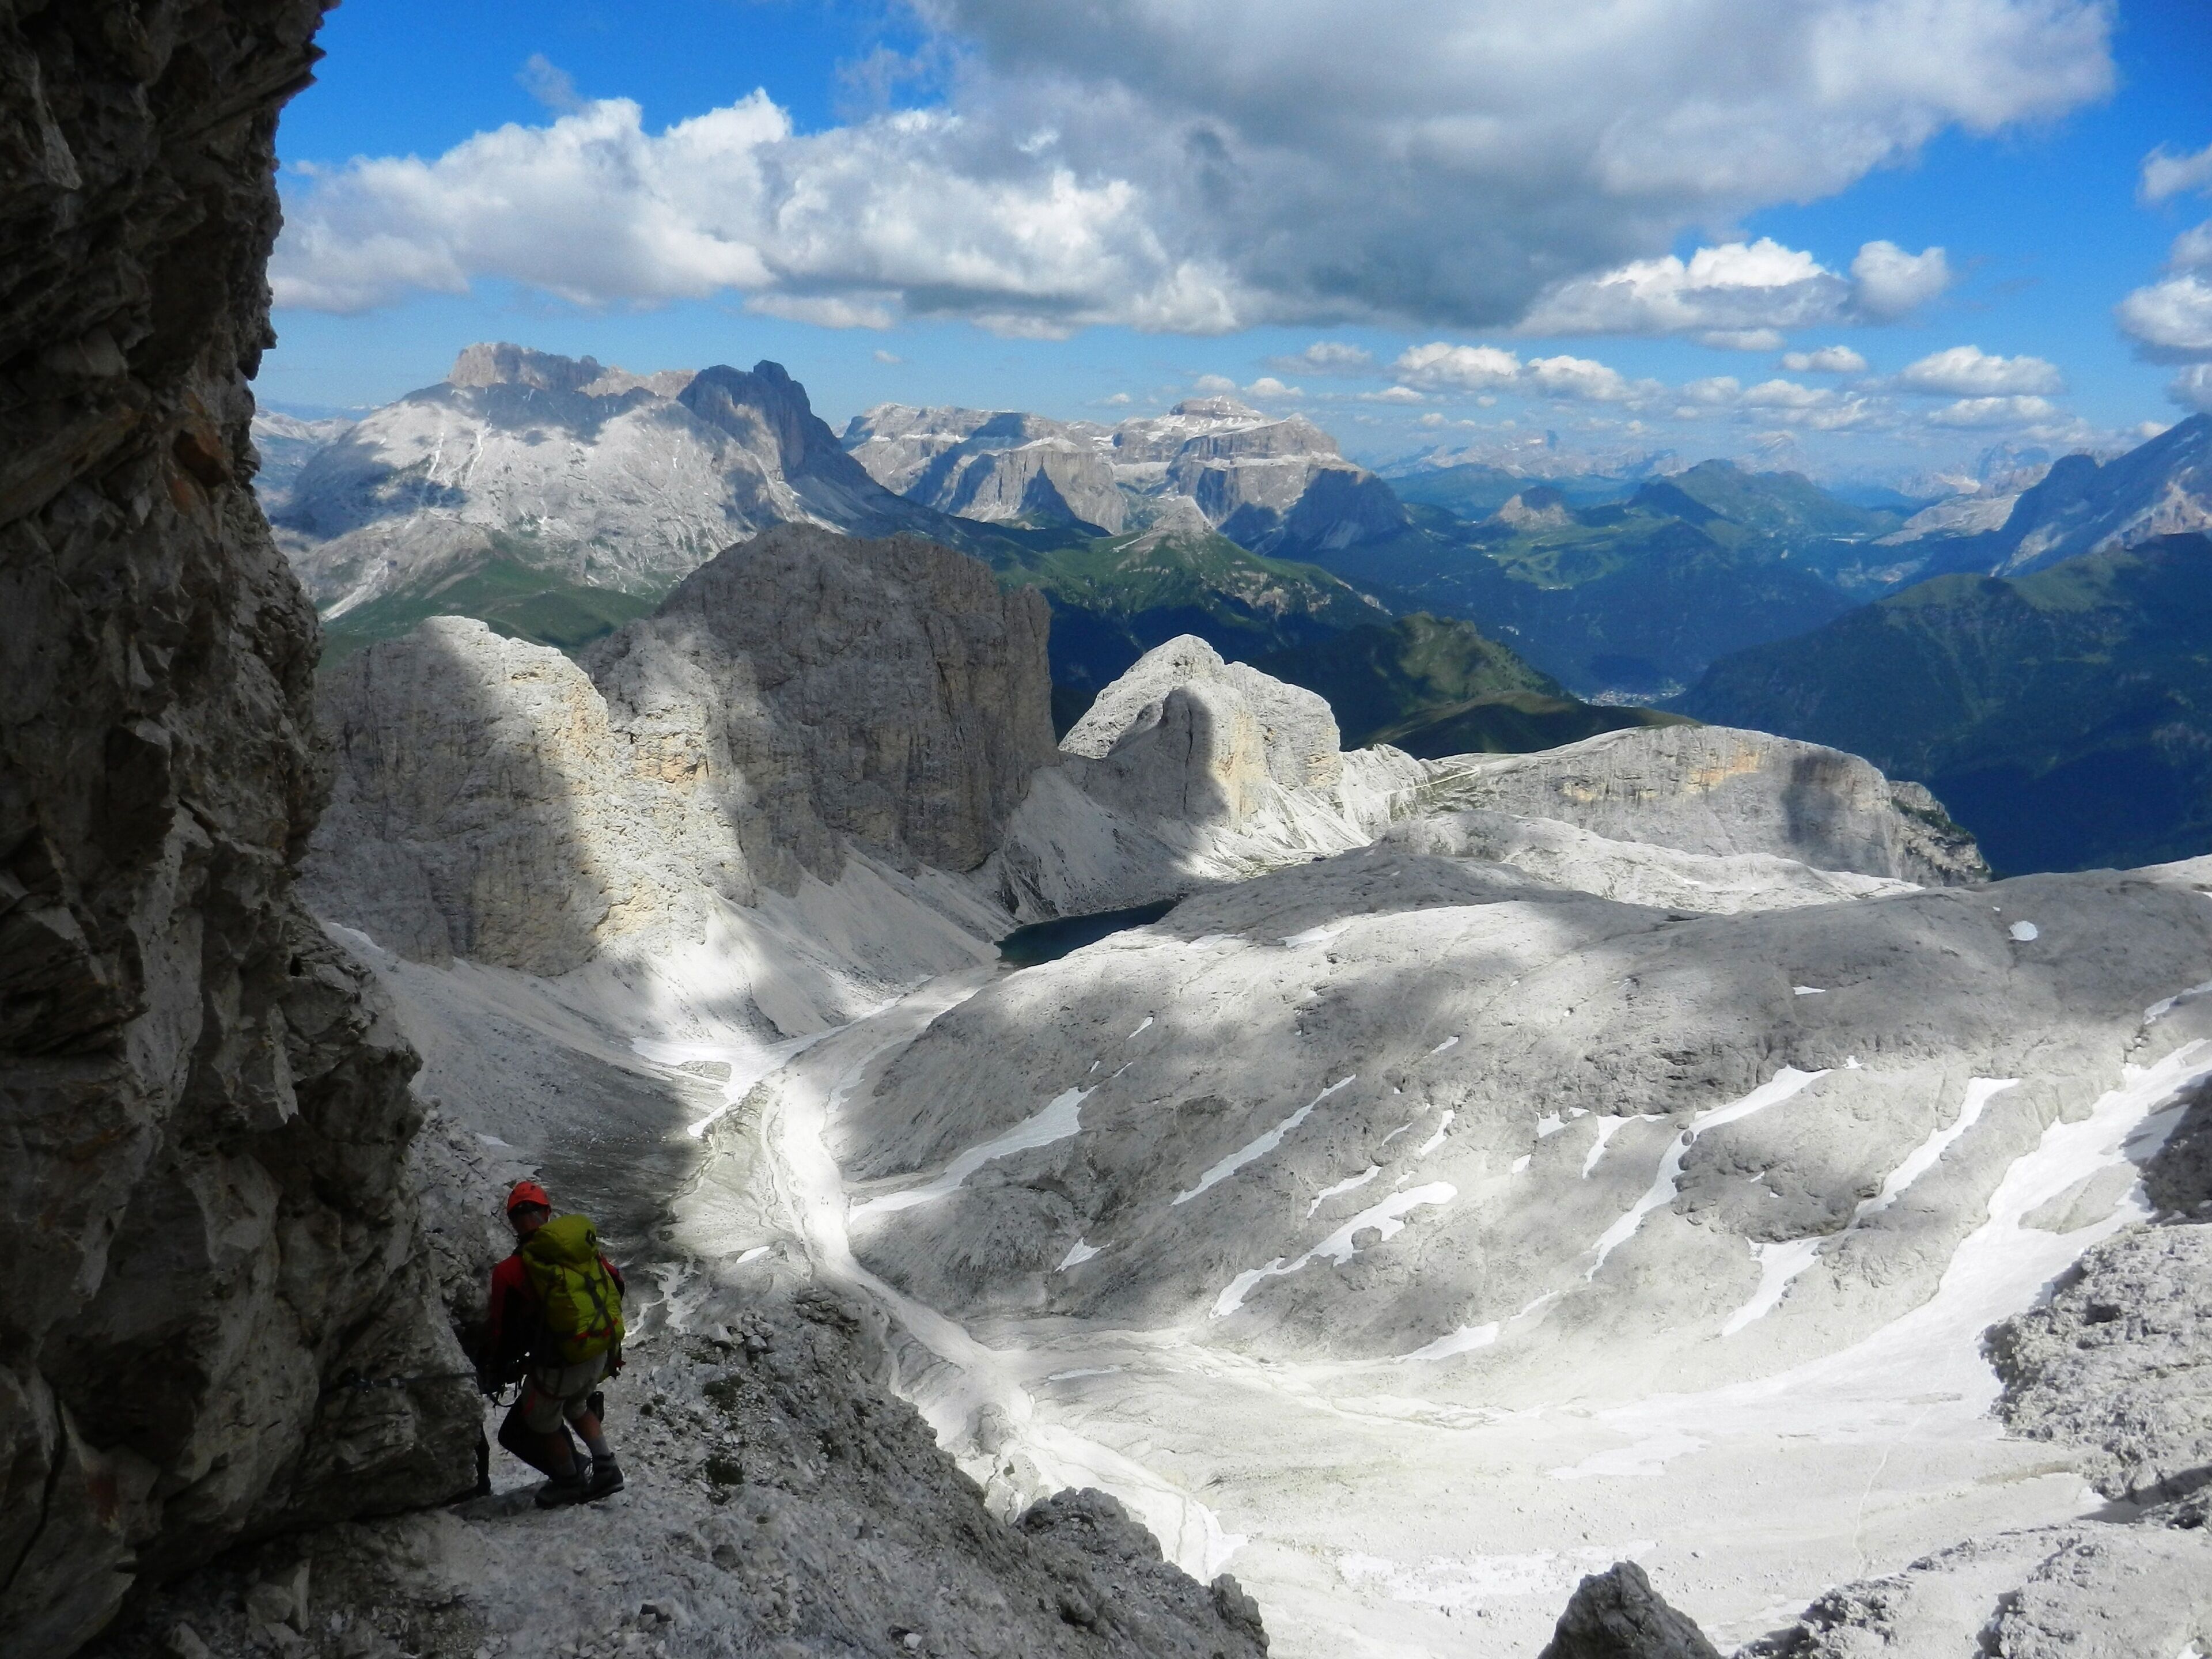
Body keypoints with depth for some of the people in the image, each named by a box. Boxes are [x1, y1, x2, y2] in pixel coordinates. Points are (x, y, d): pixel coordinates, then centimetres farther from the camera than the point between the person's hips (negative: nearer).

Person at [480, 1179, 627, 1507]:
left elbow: (501, 1333, -7)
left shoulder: (510, 1272, -15)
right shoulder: (584, 1240, -2)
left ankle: (570, 1482, 38)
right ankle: (607, 1468, 32)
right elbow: (616, 1283, 10)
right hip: (603, 1353, 5)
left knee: (541, 1422, 23)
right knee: (577, 1405, 33)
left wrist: (493, 1375, 11)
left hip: (559, 1364, -5)